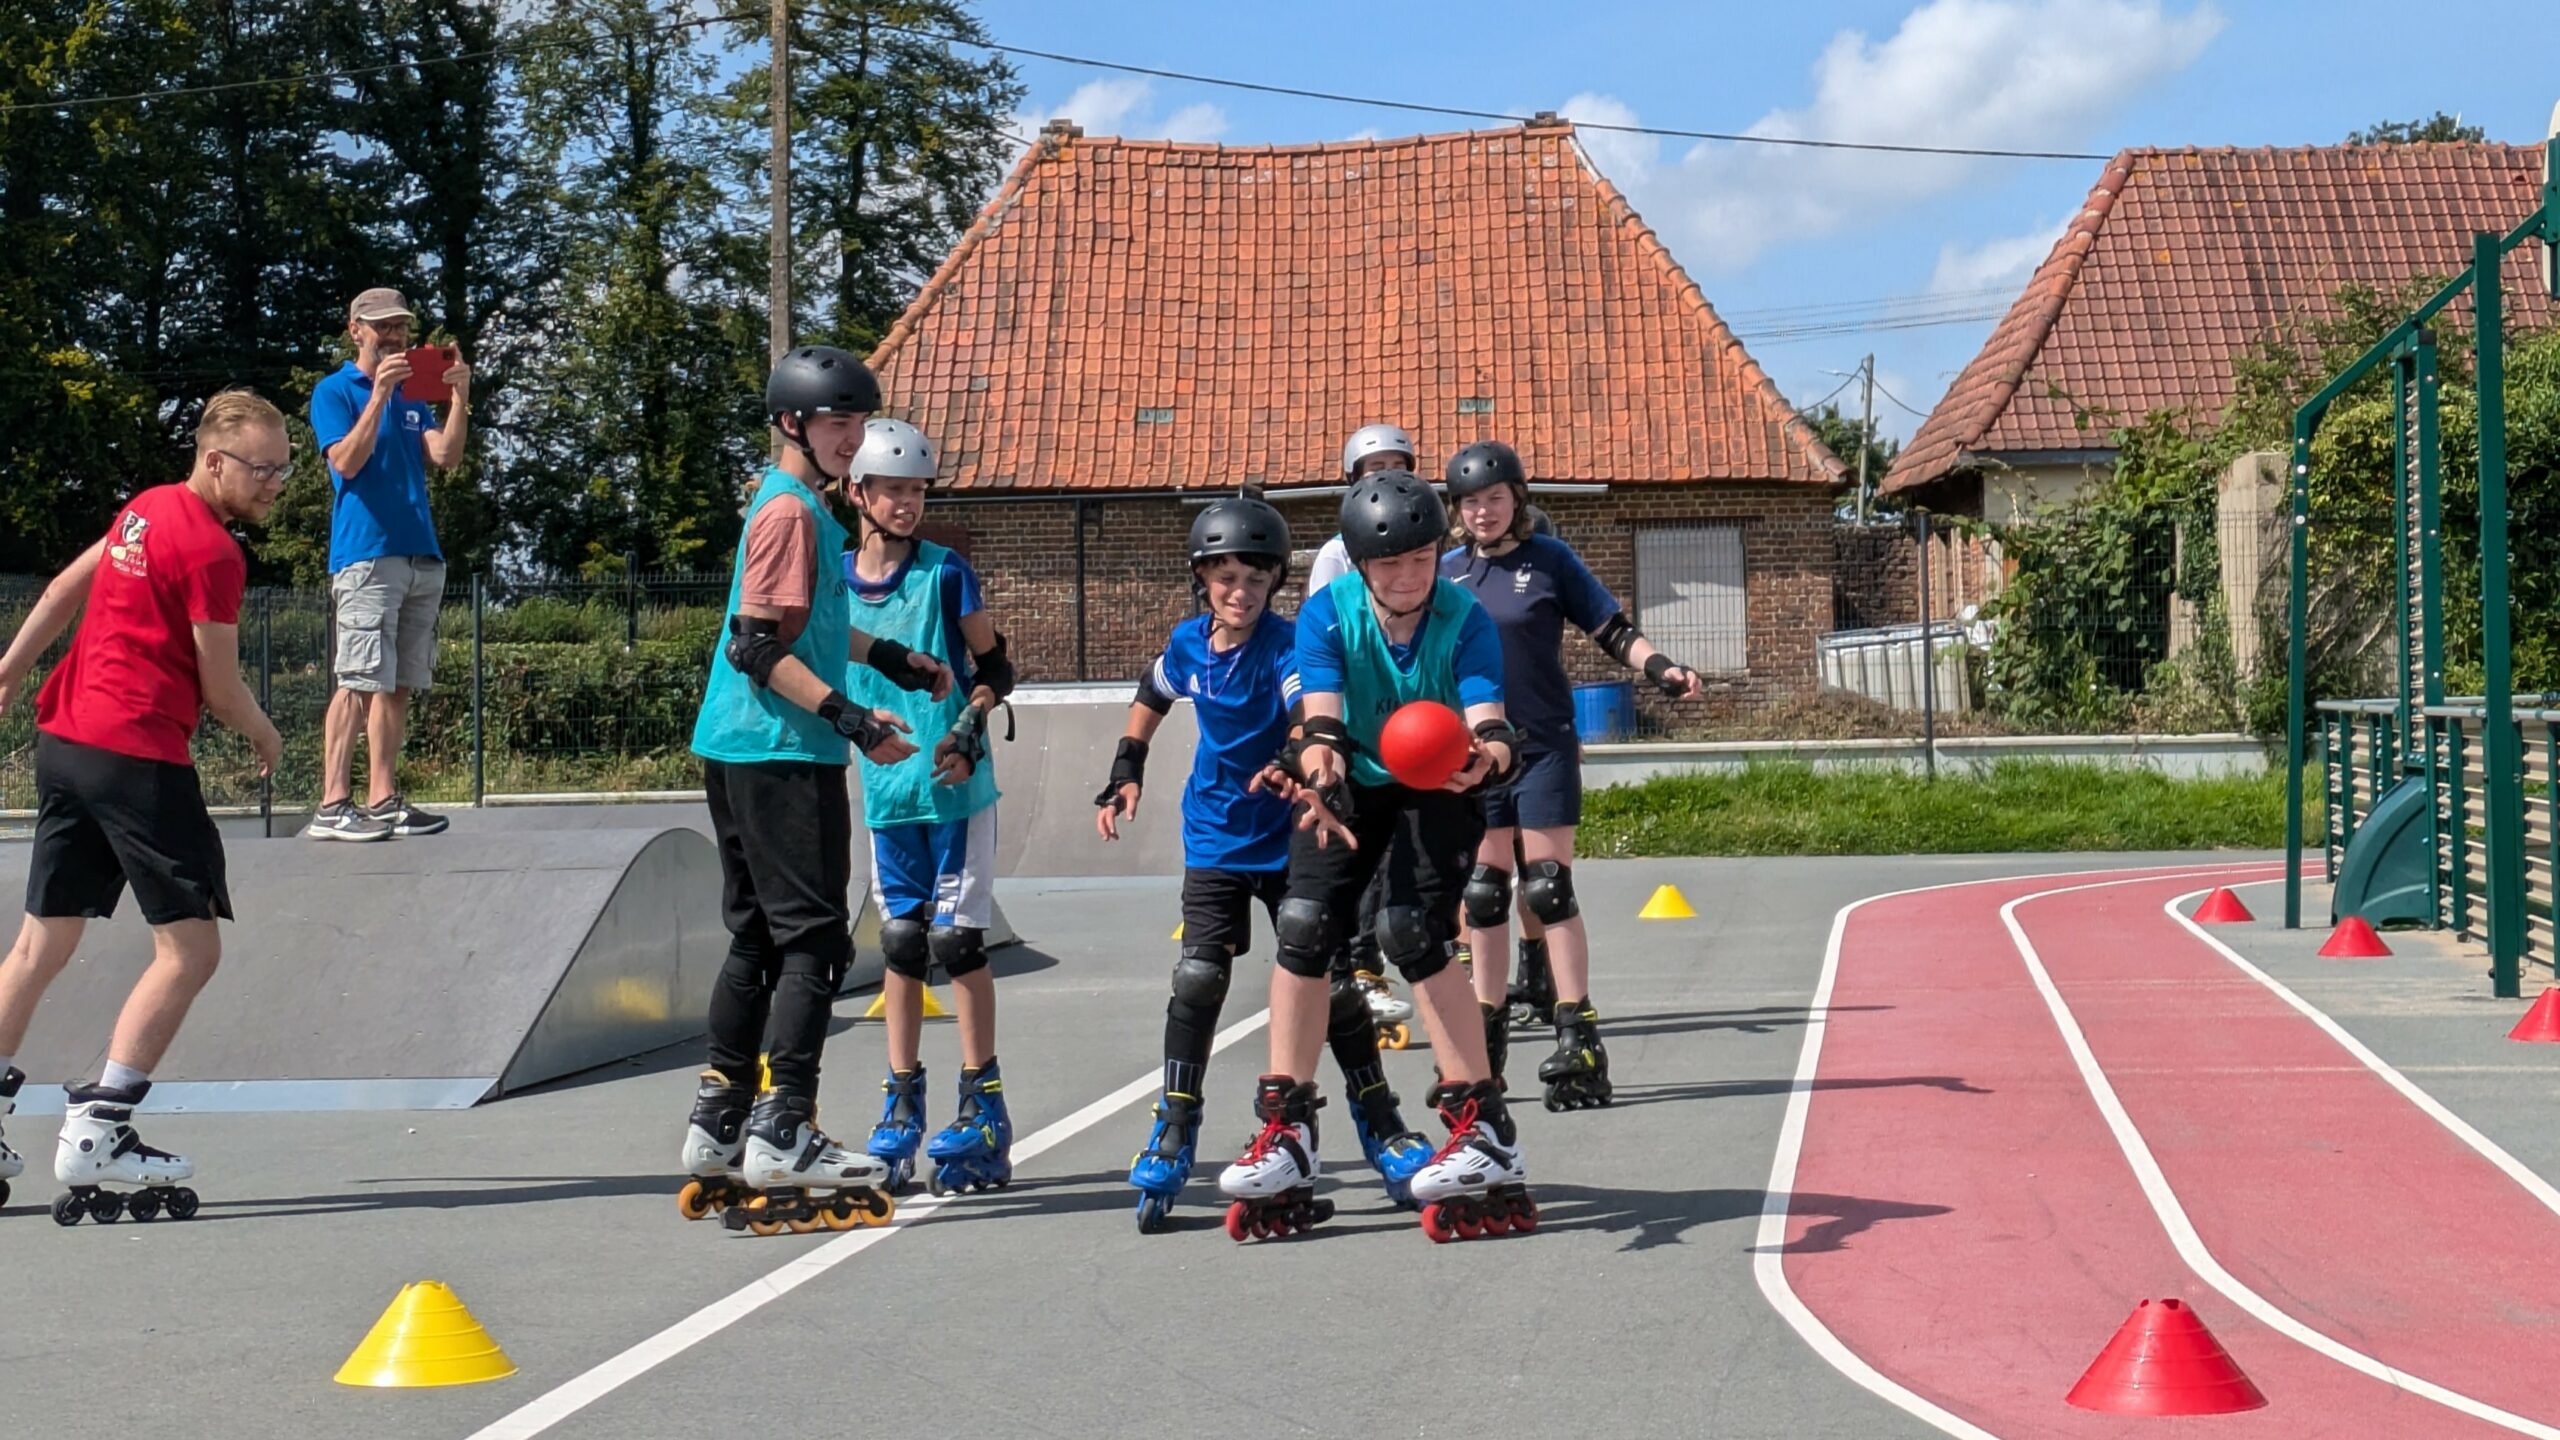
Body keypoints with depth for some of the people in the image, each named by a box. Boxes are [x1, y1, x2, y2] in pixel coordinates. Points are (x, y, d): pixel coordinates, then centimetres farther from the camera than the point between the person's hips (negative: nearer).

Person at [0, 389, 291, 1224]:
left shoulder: (145, 510, 14)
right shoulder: (211, 552, -13)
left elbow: (68, 587, 25)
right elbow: (221, 693, -8)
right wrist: (266, 739, 11)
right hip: (137, 757, -10)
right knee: (190, 948, -5)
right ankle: (94, 1134, -8)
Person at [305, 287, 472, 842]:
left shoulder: (413, 397, 21)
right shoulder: (335, 391, 3)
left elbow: (446, 456, 6)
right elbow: (347, 461, -12)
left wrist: (460, 395, -6)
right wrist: (379, 393, -18)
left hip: (421, 556, 7)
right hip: (365, 554, -6)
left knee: (400, 685, 5)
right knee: (360, 682, -13)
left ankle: (383, 802, 9)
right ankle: (332, 807, -13)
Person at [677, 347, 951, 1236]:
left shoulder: (795, 504, 17)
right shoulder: (793, 510, -13)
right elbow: (760, 649, -20)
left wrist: (891, 659, 32)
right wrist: (851, 719, -23)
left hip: (737, 753, 10)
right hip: (783, 757, -10)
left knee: (758, 938, 14)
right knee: (813, 938, -8)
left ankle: (717, 1130, 19)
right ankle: (781, 1138, -8)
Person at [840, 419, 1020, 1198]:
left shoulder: (946, 572, -4)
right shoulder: (832, 577, 6)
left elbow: (997, 667, 0)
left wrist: (969, 727, -15)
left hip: (955, 785, -3)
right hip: (885, 787, 4)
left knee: (956, 940, -4)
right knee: (900, 943, 9)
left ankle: (983, 1104, 5)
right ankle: (902, 1104, 18)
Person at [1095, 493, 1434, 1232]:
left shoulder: (1287, 644, -15)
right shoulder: (1187, 644, -2)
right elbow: (1150, 701, 19)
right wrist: (1125, 773, 10)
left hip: (1291, 841, -3)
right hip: (1215, 841, 3)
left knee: (1330, 980, 0)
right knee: (1198, 979, -6)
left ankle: (1380, 1123, 16)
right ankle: (1174, 1131, 5)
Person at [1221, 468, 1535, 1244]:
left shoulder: (1464, 619, -22)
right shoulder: (1326, 615, -17)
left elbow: (1489, 723, -34)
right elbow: (1321, 721, -29)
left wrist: (1483, 758, -58)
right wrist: (1318, 776, -51)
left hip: (1437, 788, -3)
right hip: (1354, 782, 3)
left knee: (1412, 930, -22)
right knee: (1303, 924, -11)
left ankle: (1486, 1135, -16)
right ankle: (1286, 1138, 1)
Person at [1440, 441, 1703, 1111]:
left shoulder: (1549, 559, -1)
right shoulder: (1446, 571, 7)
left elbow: (1612, 630, -2)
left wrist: (1660, 669, -17)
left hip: (1544, 747, -3)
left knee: (1549, 888, -7)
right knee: (1482, 894, 7)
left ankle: (1579, 1038, -4)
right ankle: (1486, 1039, 18)